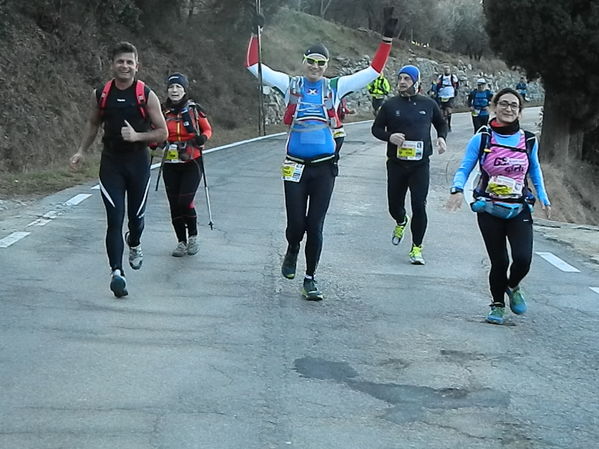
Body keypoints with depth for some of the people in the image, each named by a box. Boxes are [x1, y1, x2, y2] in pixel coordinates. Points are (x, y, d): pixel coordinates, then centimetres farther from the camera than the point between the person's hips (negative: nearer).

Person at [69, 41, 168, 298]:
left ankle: (134, 245, 47)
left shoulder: (147, 95, -6)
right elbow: (93, 124, 18)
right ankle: (116, 272, -14)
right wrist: (81, 151, 11)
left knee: (136, 216, 13)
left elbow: (162, 133, -4)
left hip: (138, 163, 0)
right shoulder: (101, 94, 1)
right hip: (111, 163, 0)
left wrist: (137, 136, -19)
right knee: (115, 219, -10)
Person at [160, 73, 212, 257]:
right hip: (170, 164, 3)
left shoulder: (194, 109, -2)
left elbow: (208, 129, 8)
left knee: (185, 202, -13)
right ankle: (181, 242, 17)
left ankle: (193, 236, 11)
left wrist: (203, 138, -13)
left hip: (192, 162, -3)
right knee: (174, 205, 3)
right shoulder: (163, 111, 5)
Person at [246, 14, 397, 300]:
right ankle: (292, 251, 35)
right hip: (295, 166, 0)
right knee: (296, 223, 0)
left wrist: (387, 40, -1)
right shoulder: (290, 84, 4)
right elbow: (253, 65, 4)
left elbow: (373, 71, 5)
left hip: (324, 167, 0)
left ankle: (310, 278, 17)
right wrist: (256, 34, -3)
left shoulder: (336, 87, 5)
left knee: (315, 226, 3)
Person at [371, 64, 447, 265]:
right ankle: (401, 222, 47)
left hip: (420, 164, -1)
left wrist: (441, 137, -1)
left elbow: (441, 124, 20)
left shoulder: (428, 104, 4)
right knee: (395, 205, 10)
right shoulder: (390, 105, 1)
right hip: (396, 164, 1)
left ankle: (416, 247, 5)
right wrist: (389, 136, -13)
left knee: (419, 206, -8)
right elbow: (376, 128, 7)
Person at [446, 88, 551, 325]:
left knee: (523, 259, -15)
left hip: (519, 210, 2)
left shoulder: (529, 141, 3)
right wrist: (457, 189, -21)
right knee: (499, 262, -2)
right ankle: (497, 305, 24)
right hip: (489, 210, -1)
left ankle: (513, 287, 20)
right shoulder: (482, 139, -4)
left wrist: (543, 198, 15)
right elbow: (464, 169, -2)